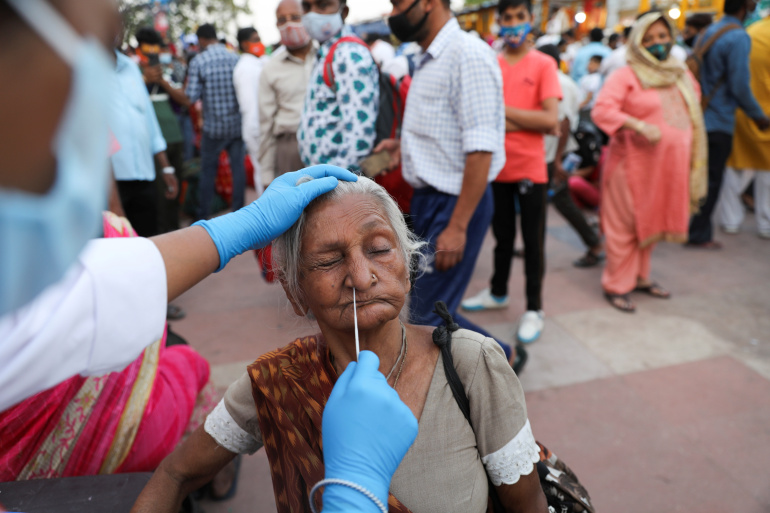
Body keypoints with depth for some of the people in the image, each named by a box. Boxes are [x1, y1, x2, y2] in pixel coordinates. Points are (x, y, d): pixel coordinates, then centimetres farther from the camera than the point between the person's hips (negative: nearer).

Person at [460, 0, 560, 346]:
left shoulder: (543, 64, -4)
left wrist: (502, 110, -12)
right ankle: (497, 292, 35)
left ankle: (534, 309, 15)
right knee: (502, 236, 18)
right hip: (497, 166, 3)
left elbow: (550, 120, -14)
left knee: (533, 241, 3)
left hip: (530, 169, -3)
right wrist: (525, 122, -13)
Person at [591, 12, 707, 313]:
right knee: (626, 226, 0)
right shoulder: (626, 76, -6)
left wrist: (695, 169, 14)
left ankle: (640, 277, 29)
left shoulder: (683, 76, 14)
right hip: (634, 163, -6)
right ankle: (616, 285, 11)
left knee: (652, 222, 14)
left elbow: (694, 117, 21)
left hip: (669, 167, 6)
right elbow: (602, 111, -18)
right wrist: (639, 125, -29)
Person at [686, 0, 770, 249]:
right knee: (711, 181, 2)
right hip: (718, 121, -7)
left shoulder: (707, 33, 9)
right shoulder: (738, 37, -15)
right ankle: (699, 235, 9)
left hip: (699, 116, 7)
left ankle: (695, 228, 25)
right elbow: (740, 86, -17)